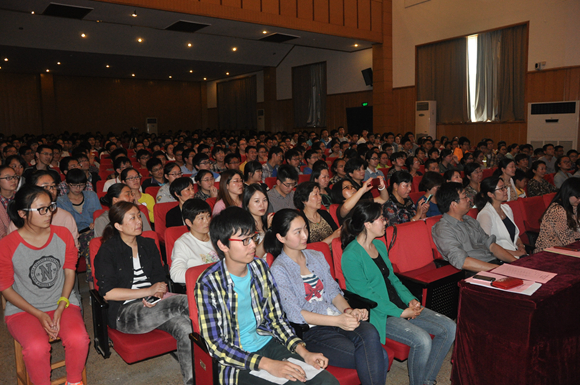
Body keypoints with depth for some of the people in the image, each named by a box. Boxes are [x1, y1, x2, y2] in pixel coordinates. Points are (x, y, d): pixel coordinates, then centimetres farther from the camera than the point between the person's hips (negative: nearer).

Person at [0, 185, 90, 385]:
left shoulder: (63, 235, -1)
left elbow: (70, 271, 5)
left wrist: (61, 306, -8)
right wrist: (38, 314, -12)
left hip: (63, 303, 2)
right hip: (23, 309, -2)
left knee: (78, 338, -25)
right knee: (37, 346, -31)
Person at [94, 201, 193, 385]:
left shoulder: (149, 245, 14)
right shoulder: (107, 251, -1)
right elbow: (108, 292, -10)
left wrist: (156, 295, -11)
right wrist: (148, 291, -14)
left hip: (153, 306, 5)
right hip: (124, 313, -5)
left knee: (184, 327, -28)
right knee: (184, 302, -31)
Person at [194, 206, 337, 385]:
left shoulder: (260, 267, 1)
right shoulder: (208, 283, -15)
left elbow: (277, 318, 7)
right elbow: (215, 345, -15)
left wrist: (303, 352, -7)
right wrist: (267, 364, -23)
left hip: (268, 343, 5)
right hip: (237, 361, -5)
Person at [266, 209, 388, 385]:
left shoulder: (317, 257, 15)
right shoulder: (278, 270, -5)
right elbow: (295, 314, -12)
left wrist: (348, 310, -7)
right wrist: (337, 320, -21)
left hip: (338, 319, 6)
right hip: (310, 331, -6)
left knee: (370, 333, -29)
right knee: (379, 358, -24)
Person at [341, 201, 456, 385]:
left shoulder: (380, 245, 10)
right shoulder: (351, 256, -17)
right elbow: (366, 294, -18)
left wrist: (410, 300, 0)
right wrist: (400, 313, -17)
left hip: (399, 305, 9)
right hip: (377, 314, -9)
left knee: (449, 328, -2)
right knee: (422, 340, -26)